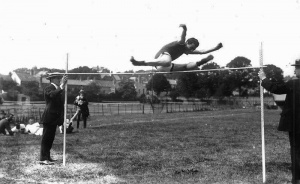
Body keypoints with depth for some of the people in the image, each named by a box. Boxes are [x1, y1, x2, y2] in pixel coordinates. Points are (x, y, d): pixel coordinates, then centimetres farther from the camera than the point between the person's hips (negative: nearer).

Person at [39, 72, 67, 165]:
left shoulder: (57, 89, 17)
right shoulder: (48, 88, -12)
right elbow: (52, 95, -37)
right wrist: (61, 86, -40)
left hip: (54, 118, 10)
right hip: (49, 118, -9)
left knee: (50, 138, 15)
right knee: (46, 138, -6)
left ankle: (47, 156, 24)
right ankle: (43, 159, -4)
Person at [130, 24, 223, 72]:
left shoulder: (186, 50, 22)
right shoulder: (181, 43, -2)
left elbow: (203, 52, 23)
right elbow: (183, 35, -28)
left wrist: (215, 48, 18)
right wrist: (184, 28, -49)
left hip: (167, 68, 10)